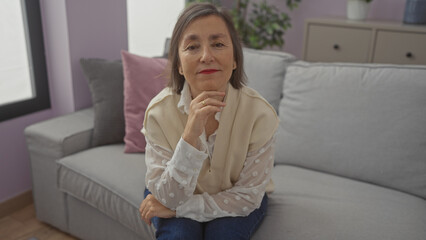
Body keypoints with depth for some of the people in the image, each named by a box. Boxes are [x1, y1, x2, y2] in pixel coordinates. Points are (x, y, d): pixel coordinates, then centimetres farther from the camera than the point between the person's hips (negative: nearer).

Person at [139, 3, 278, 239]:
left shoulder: (260, 112, -25)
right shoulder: (159, 111, -23)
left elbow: (247, 195, -16)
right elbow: (168, 198, -23)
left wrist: (177, 209, -22)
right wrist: (190, 135, -39)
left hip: (236, 202, 1)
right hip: (176, 195, 0)